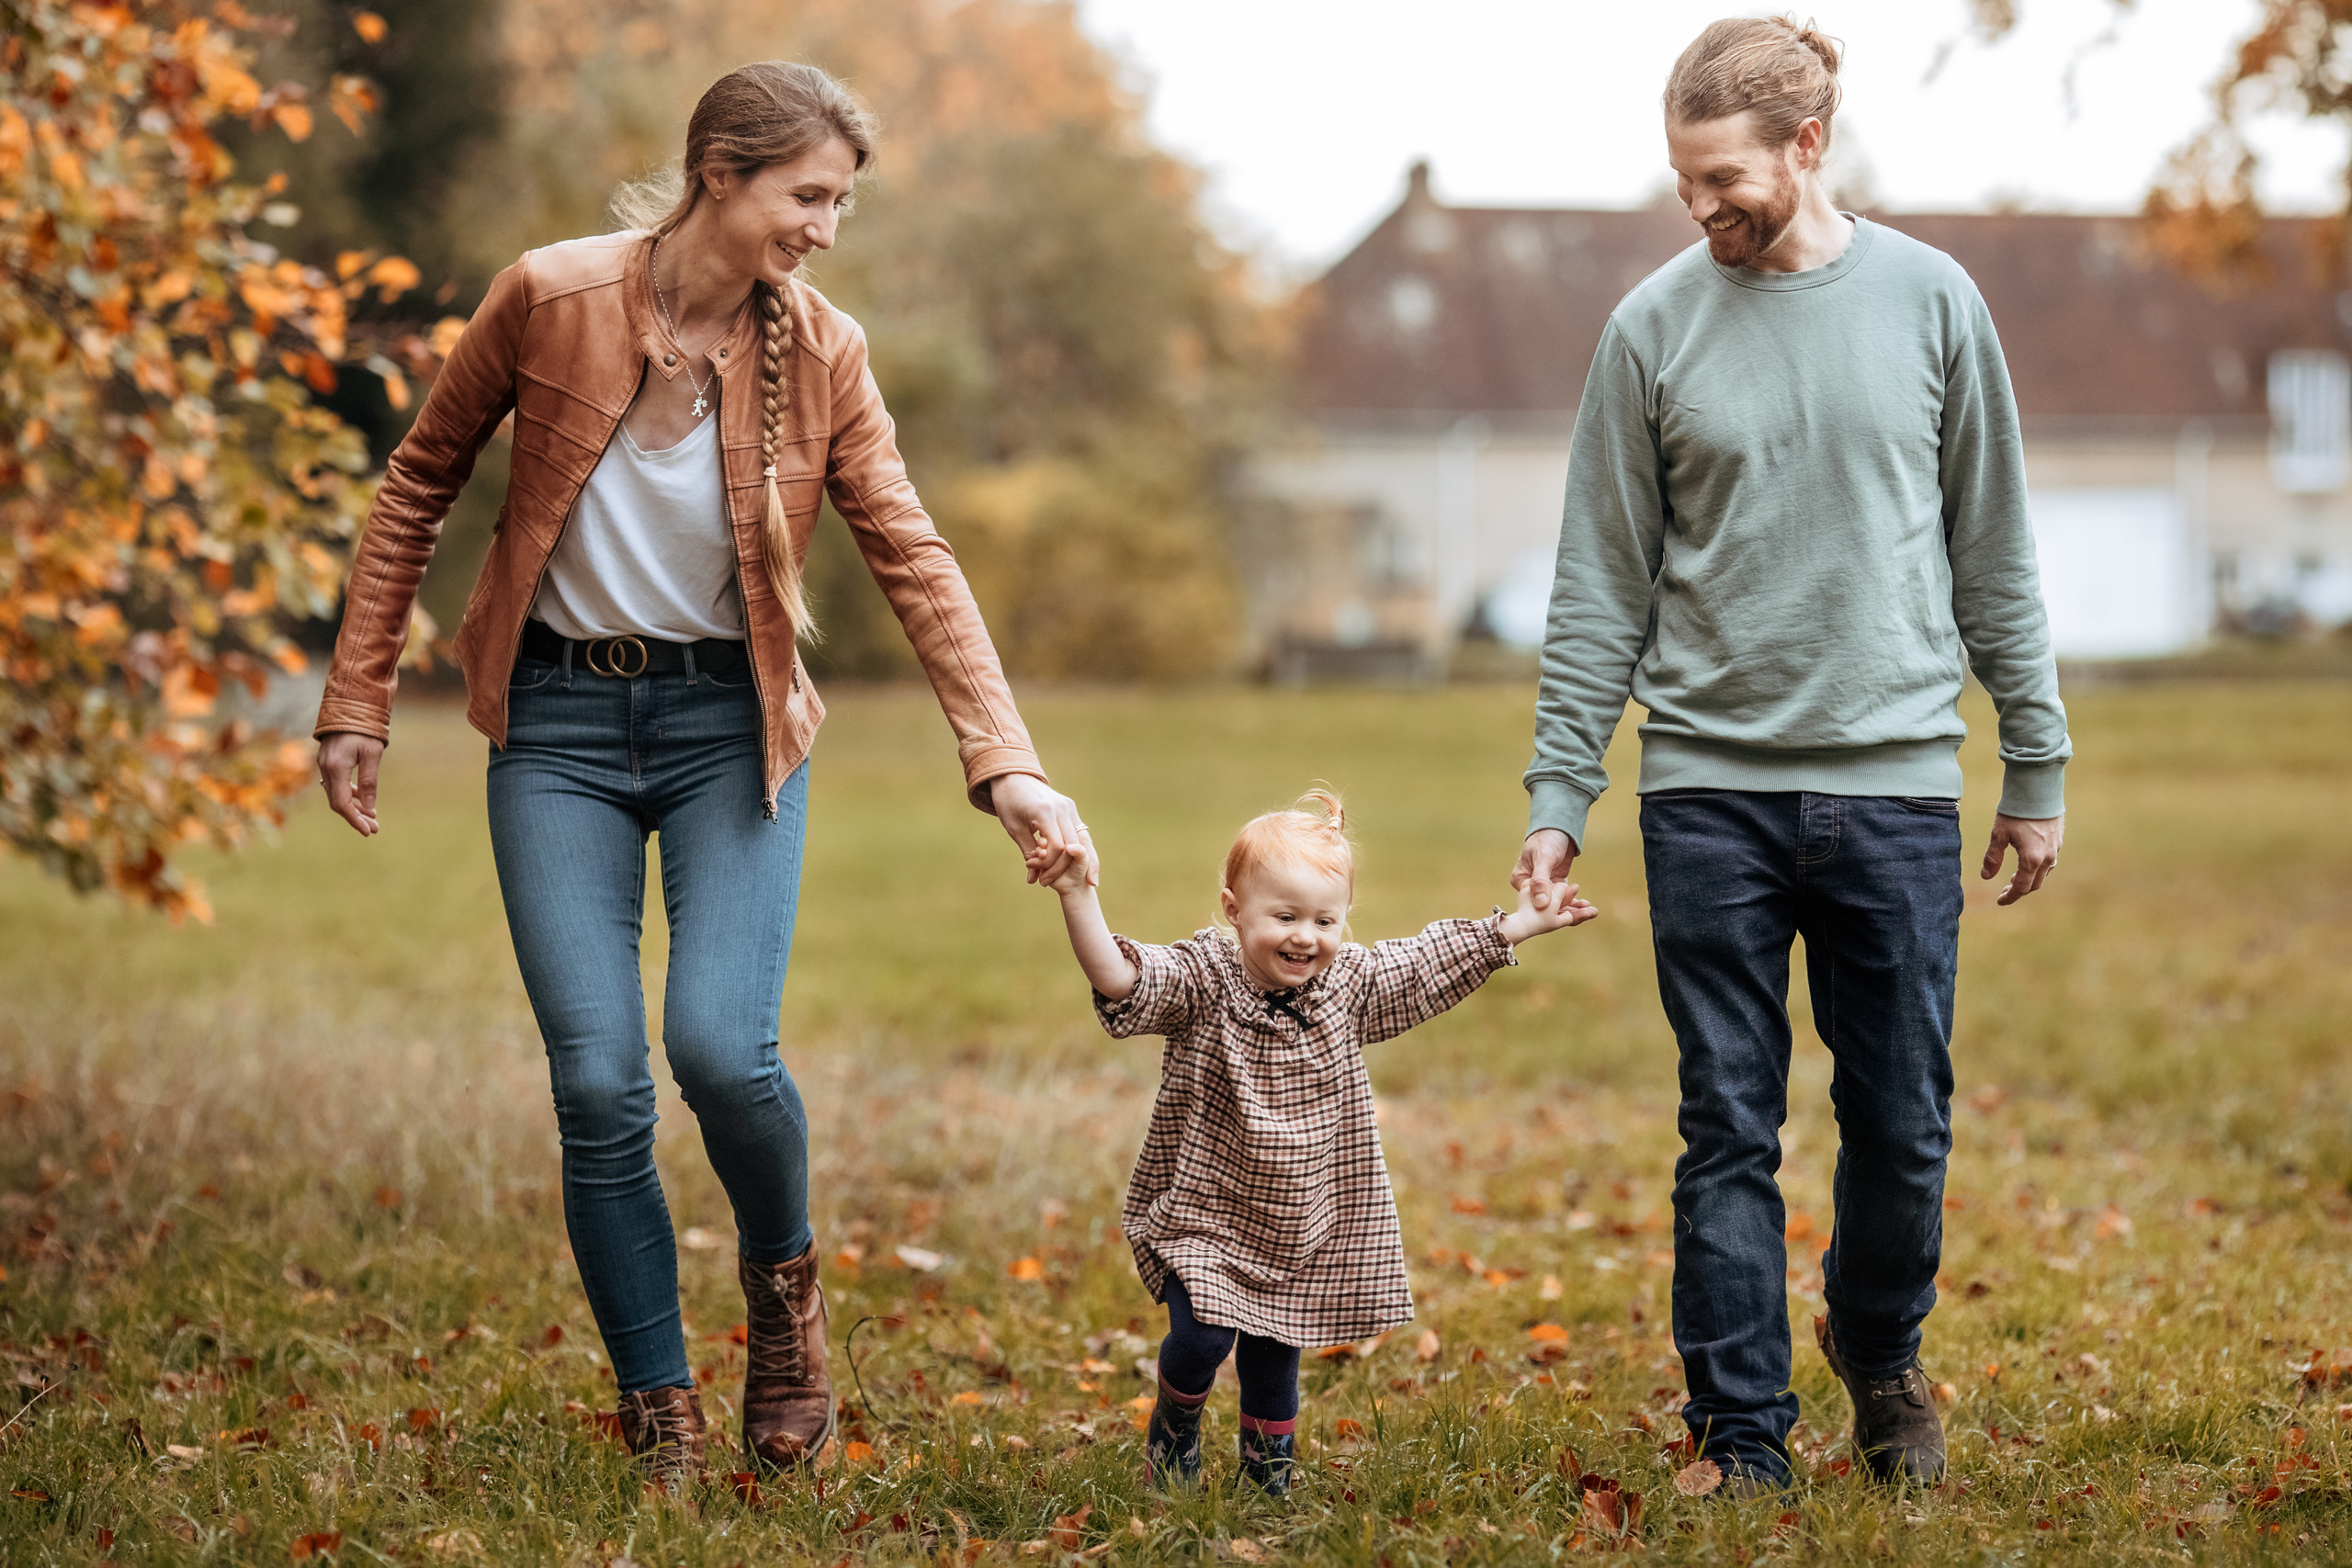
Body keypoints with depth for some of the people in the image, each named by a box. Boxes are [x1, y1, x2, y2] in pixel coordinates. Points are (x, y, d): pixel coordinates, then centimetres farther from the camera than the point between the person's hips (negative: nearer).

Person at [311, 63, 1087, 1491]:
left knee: (721, 1045, -18)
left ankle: (785, 1280, 16)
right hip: (560, 726, 0)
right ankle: (663, 1422, 11)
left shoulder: (822, 353, -6)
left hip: (731, 723, 0)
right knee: (598, 1085, -7)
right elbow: (419, 488, 2)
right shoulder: (550, 300, -10)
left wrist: (1008, 765, -15)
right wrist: (358, 703, 2)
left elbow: (916, 562, -5)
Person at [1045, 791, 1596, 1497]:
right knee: (1202, 1334, -15)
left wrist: (1525, 922, 7)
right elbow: (1119, 977, -32)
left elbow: (1440, 959, 6)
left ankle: (1268, 1469, 34)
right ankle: (1174, 1425, 16)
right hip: (1202, 1211, -4)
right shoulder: (1201, 982, -17)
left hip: (1299, 1227, 4)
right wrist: (1079, 897, -46)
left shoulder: (1350, 985, -3)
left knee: (1273, 1357, 12)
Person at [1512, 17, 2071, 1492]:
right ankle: (1744, 1436, 13)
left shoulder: (1932, 301, 3)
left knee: (1905, 1124, 7)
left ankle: (1881, 1355, 33)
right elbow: (1603, 584, 4)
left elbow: (1993, 555, 8)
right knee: (1729, 1133, 2)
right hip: (1712, 790, 0)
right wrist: (1560, 795, -1)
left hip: (1899, 788, 1)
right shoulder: (1656, 326, 2)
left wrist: (2038, 766, 7)